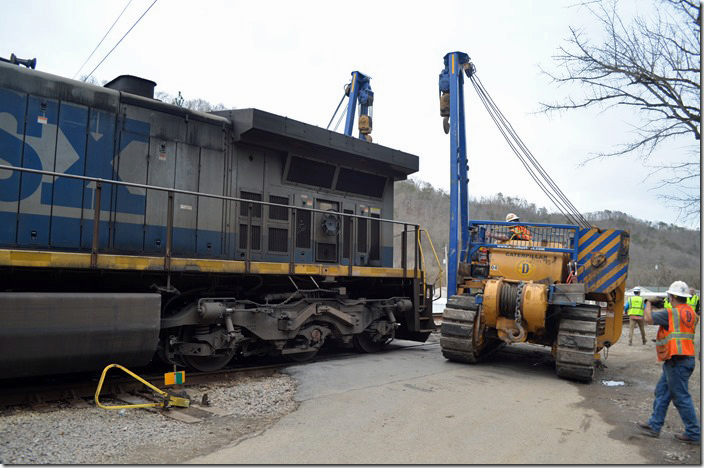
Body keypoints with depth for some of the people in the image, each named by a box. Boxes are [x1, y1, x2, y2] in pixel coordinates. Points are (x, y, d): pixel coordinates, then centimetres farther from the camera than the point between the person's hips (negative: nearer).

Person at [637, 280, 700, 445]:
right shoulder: (690, 312, 11)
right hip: (686, 358, 10)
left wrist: (648, 305, 1)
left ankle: (694, 434, 8)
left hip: (677, 361, -10)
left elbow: (648, 319, -16)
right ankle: (654, 426, 20)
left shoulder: (672, 313, -17)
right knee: (662, 392, 15)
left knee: (681, 397, 0)